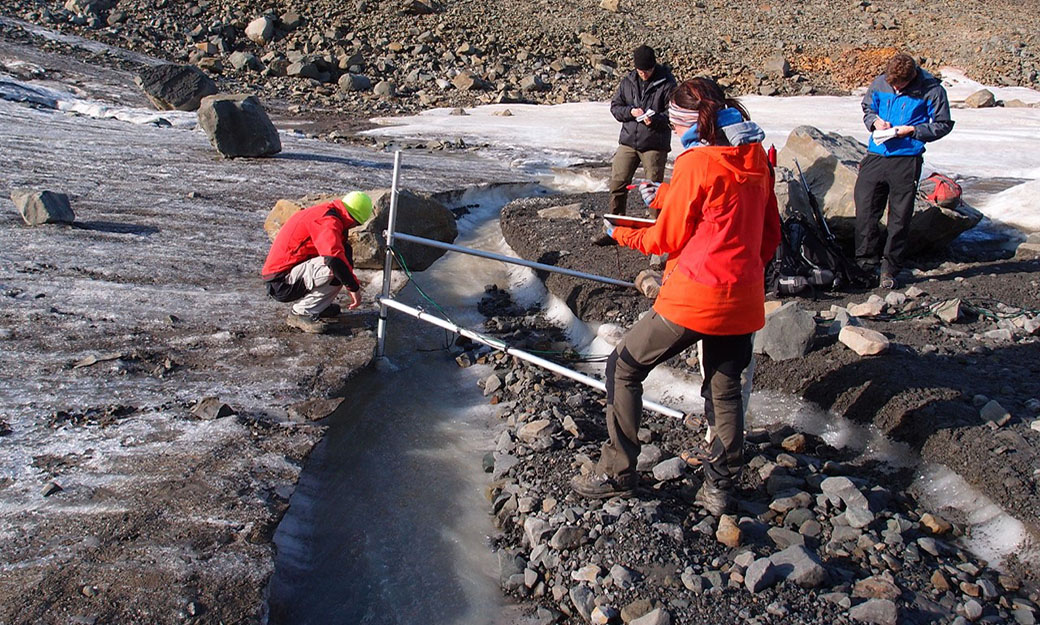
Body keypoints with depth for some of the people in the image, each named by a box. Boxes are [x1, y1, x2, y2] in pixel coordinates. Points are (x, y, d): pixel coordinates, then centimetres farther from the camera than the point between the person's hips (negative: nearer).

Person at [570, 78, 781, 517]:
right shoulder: (756, 159, 7)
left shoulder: (697, 163, -13)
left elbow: (669, 238, -6)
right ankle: (720, 488, 26)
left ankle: (616, 473, 13)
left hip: (693, 298, -7)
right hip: (743, 300, 7)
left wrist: (621, 234, 11)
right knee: (726, 390, 18)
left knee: (623, 368, 8)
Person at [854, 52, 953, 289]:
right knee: (864, 211, 2)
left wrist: (913, 130, -12)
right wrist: (875, 121, -2)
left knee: (899, 218, 2)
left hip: (906, 160, -3)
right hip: (875, 155, 3)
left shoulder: (931, 90, -5)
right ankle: (867, 263, 17)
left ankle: (890, 270, 13)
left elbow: (943, 125, 1)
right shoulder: (879, 83, 4)